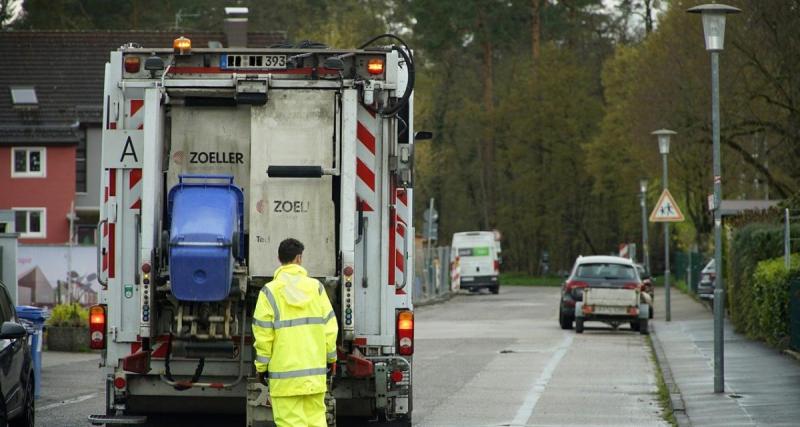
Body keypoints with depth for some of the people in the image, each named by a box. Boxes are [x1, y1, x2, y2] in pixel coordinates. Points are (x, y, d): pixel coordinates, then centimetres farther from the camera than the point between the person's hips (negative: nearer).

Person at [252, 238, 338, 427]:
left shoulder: (270, 291, -5)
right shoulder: (315, 287, 3)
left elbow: (263, 334, -6)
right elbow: (329, 326, 5)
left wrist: (262, 366, 4)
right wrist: (330, 358, 16)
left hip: (284, 372, -3)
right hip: (315, 370, 3)